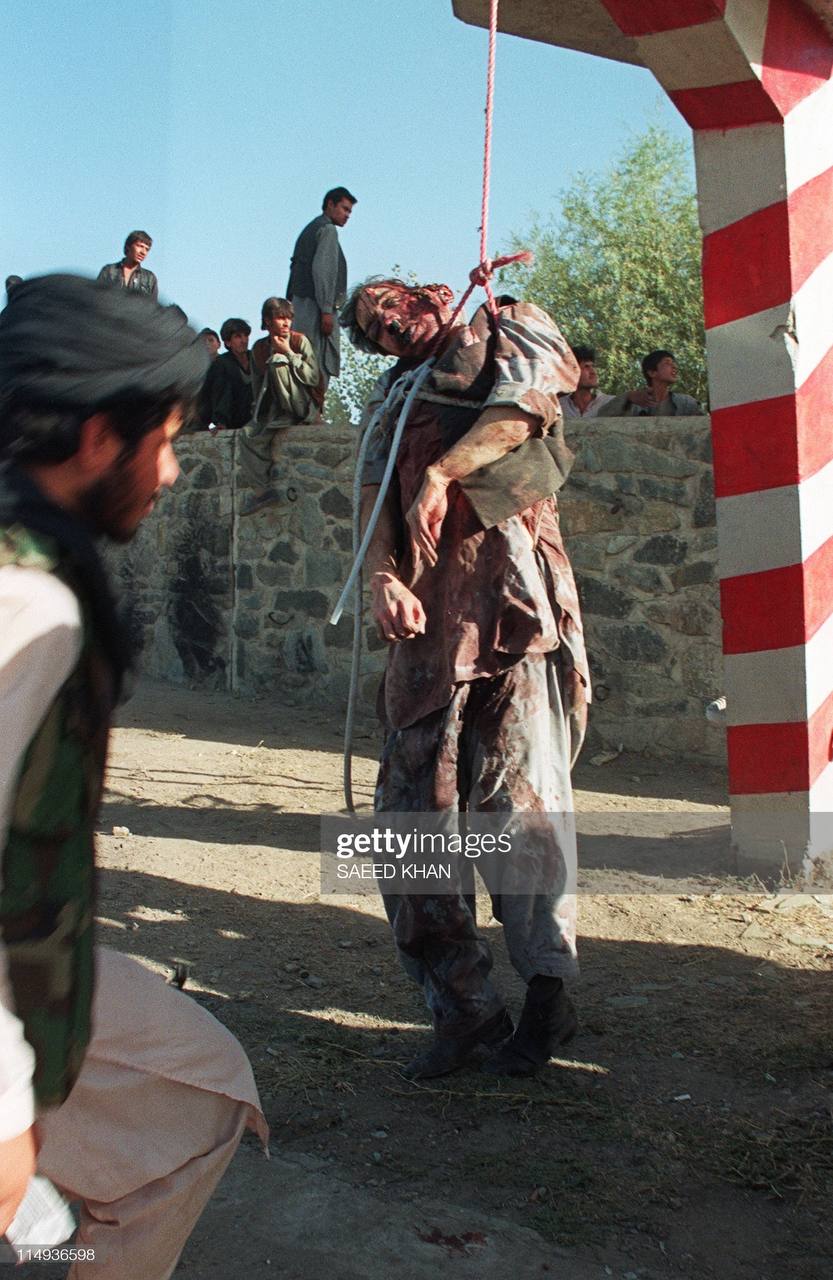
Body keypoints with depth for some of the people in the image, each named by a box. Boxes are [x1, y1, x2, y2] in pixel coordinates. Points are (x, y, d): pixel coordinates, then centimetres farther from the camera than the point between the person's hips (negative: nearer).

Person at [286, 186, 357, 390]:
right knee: (319, 366, -13)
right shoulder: (327, 229, -5)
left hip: (300, 303, 10)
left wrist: (290, 305, 22)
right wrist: (326, 310, -20)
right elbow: (322, 269, -16)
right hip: (315, 307, -10)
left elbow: (295, 269, 23)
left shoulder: (310, 230, 25)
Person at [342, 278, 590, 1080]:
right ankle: (463, 1004, 9)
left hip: (510, 589, -5)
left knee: (520, 790, -7)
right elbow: (376, 488, 12)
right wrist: (382, 575, -6)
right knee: (414, 803, 0)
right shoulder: (393, 394, 28)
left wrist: (441, 472, -11)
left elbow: (523, 405, -5)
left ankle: (546, 993, 5)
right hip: (427, 612, 5)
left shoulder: (507, 330, 16)